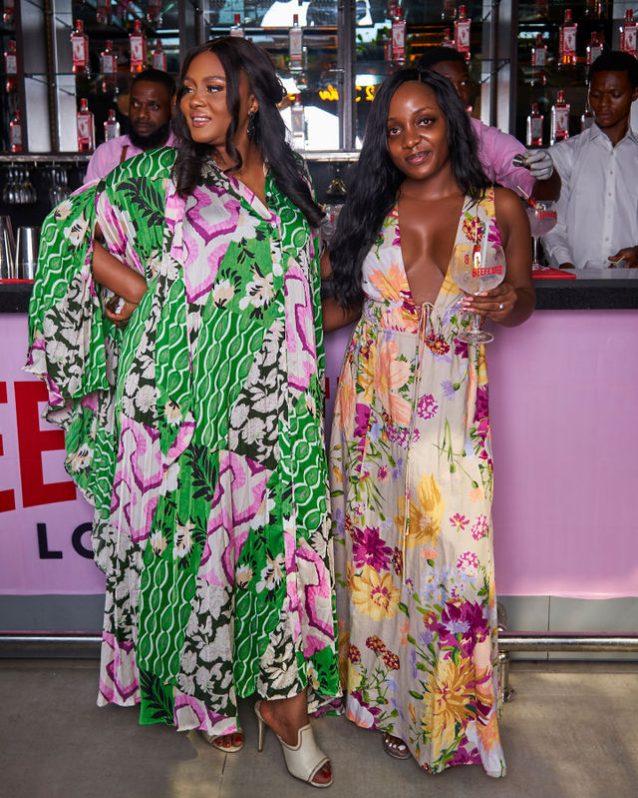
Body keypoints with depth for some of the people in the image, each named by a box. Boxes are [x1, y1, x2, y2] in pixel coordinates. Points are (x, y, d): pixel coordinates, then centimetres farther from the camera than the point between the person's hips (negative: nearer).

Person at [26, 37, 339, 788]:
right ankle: (204, 694, 26)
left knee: (272, 534, 2)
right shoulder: (159, 174, 1)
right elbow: (81, 237, 1)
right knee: (186, 535, 6)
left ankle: (280, 694, 17)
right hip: (175, 398, -2)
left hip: (266, 407, 3)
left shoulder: (289, 182, 11)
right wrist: (150, 296, -6)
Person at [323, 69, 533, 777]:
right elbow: (339, 306, 9)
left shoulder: (500, 209, 3)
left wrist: (509, 302, -10)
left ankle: (457, 715, 20)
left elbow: (524, 297, 12)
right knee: (374, 553, 9)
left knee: (454, 558, -4)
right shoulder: (368, 212, 6)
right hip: (371, 404, 2)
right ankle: (383, 696, 31)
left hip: (453, 411, -1)